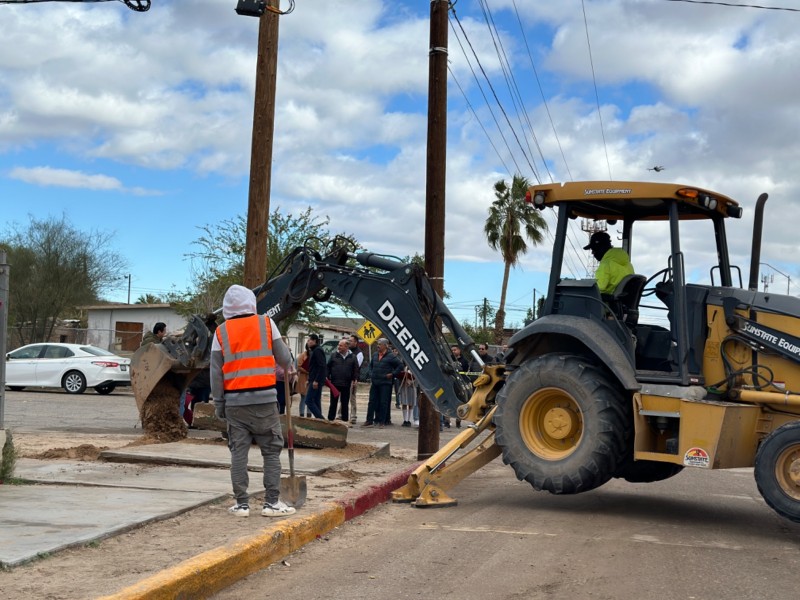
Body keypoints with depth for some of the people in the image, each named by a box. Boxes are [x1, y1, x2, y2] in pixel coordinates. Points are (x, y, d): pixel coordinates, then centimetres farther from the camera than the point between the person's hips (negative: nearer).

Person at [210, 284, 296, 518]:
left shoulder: (221, 332, 4)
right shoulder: (267, 323, 0)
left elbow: (216, 372, 3)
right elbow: (284, 359, 4)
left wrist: (218, 403, 10)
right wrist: (288, 362, 27)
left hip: (234, 401, 2)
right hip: (264, 399, -2)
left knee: (238, 452, 6)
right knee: (271, 451, 6)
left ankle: (241, 504, 7)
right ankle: (272, 502, 4)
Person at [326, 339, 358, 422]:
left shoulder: (352, 357, 4)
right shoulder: (334, 355, 5)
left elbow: (356, 370, 5)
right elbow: (328, 367, 6)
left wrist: (355, 379, -6)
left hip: (346, 384, 0)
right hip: (334, 384, 0)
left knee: (345, 404, 8)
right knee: (333, 403, 4)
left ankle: (345, 420, 14)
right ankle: (330, 419, 8)